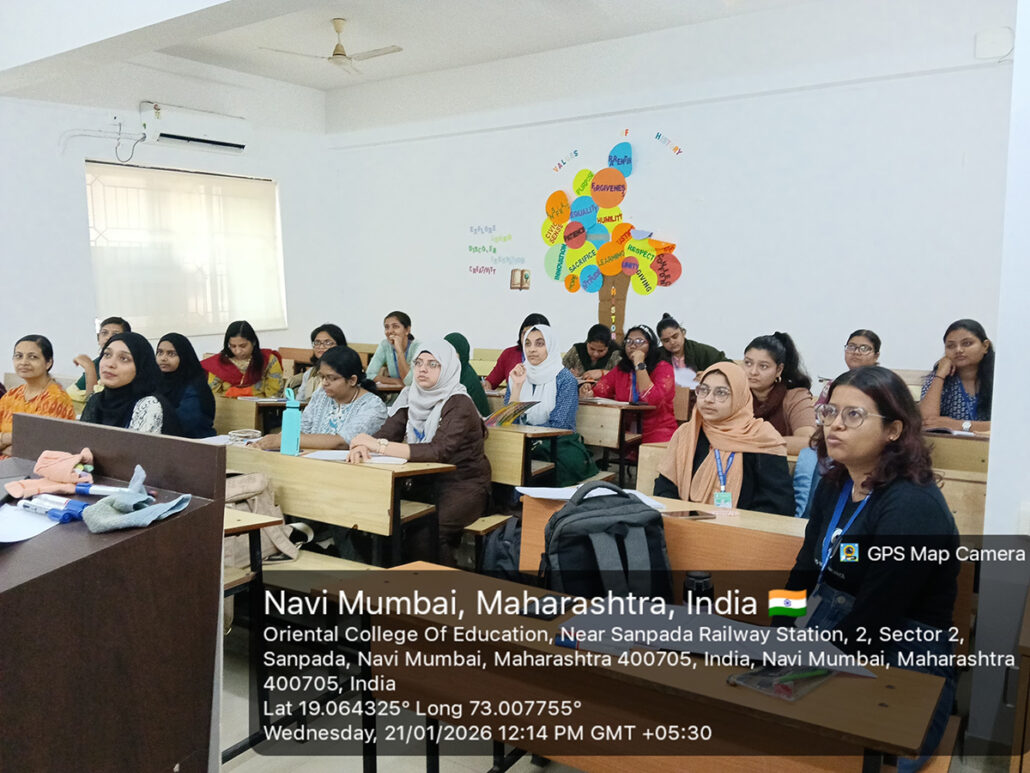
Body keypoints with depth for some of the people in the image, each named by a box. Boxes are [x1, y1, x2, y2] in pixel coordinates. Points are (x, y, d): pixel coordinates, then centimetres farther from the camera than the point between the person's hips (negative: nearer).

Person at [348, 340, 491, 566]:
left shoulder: (459, 405, -14)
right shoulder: (415, 400, 7)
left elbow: (439, 451, -29)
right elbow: (385, 434, -1)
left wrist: (379, 446, -33)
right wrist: (363, 446, -26)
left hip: (464, 486, -6)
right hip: (427, 483, 6)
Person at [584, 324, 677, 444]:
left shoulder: (663, 368, -3)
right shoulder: (620, 369, 11)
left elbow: (653, 401, -21)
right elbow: (598, 391, -1)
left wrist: (640, 365, -17)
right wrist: (588, 392, -24)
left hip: (657, 432, -4)